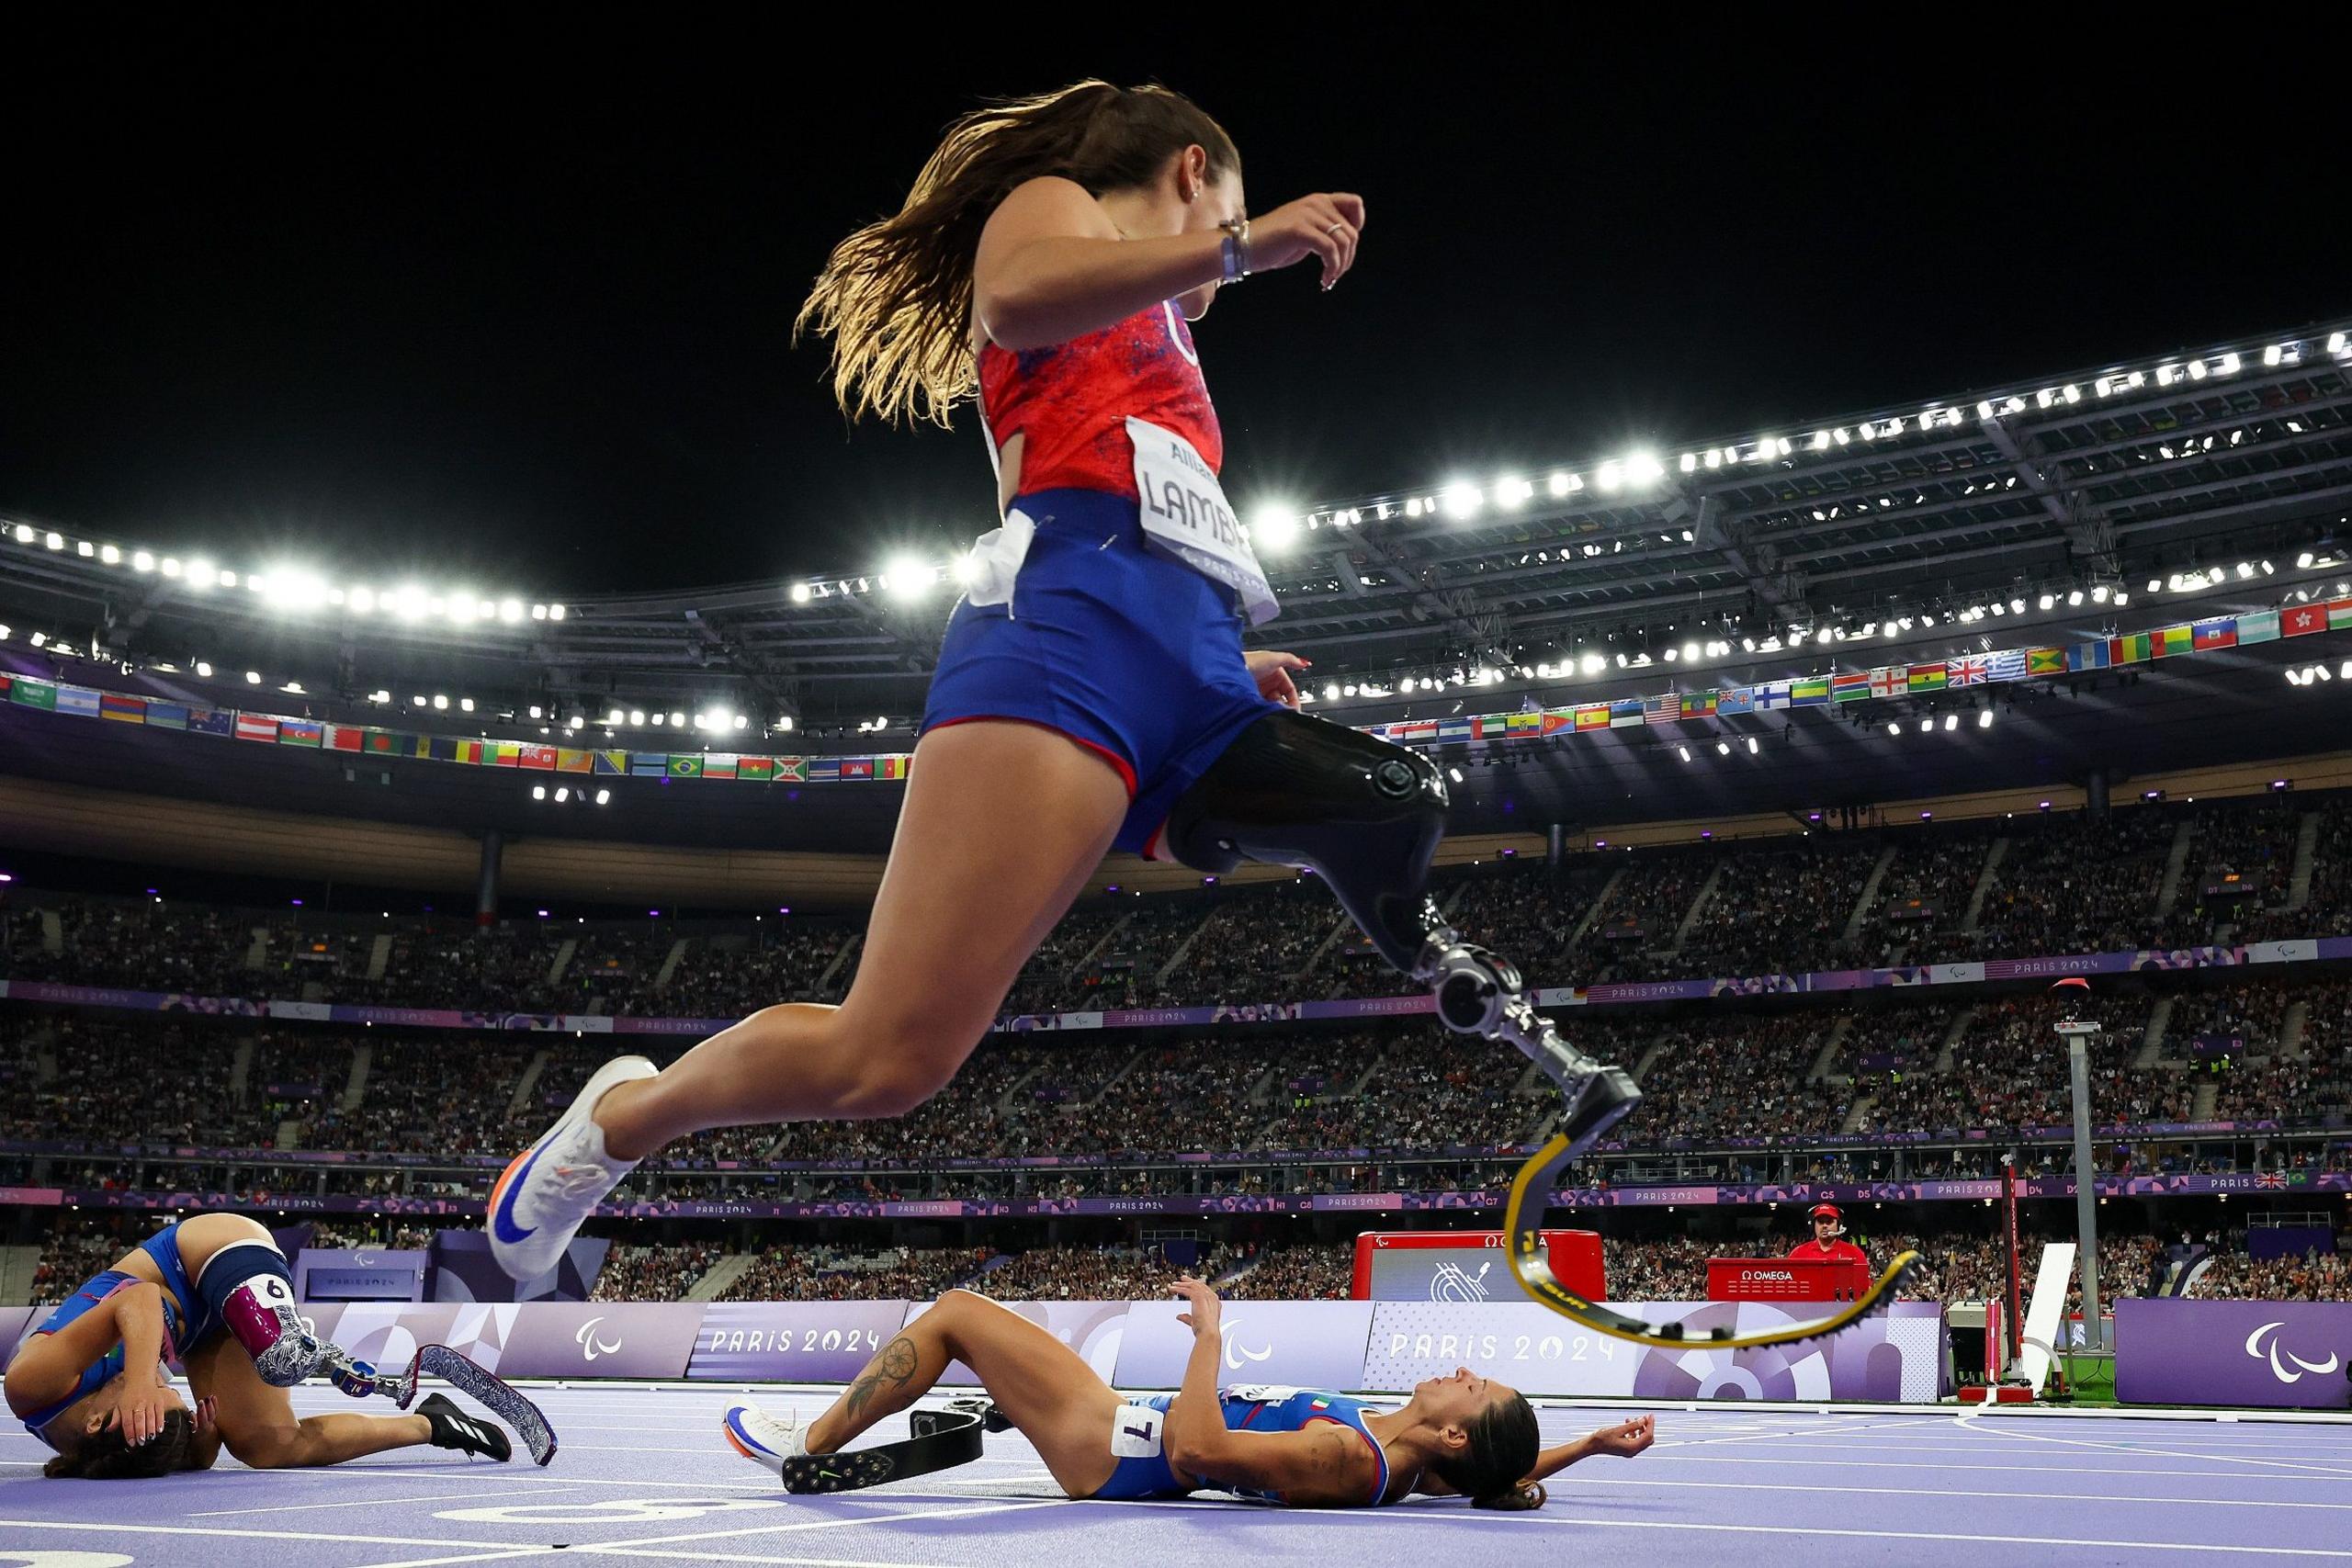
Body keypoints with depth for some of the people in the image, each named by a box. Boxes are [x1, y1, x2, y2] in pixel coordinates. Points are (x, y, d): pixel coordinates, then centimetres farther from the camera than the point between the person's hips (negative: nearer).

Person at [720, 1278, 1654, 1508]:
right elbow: (1506, 1481, 9)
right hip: (1128, 1442, 8)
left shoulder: (1344, 1458, -33)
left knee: (955, 1311, 0)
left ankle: (807, 1448, 14)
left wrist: (1211, 1331, -29)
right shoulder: (1410, 1469, -10)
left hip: (1108, 1447, -8)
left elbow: (1196, 1446, -38)